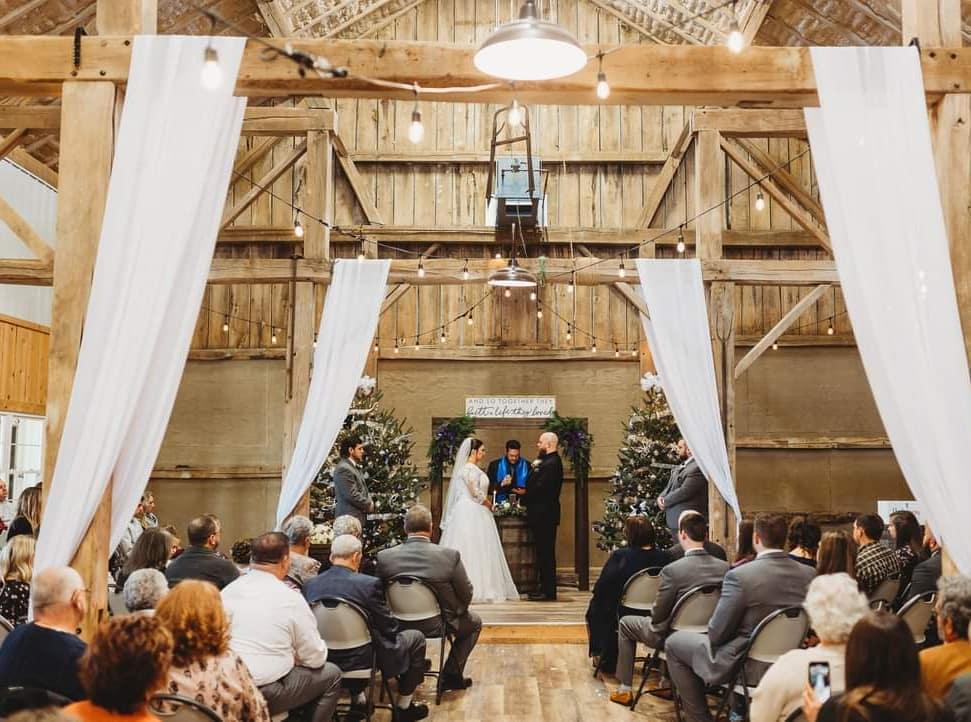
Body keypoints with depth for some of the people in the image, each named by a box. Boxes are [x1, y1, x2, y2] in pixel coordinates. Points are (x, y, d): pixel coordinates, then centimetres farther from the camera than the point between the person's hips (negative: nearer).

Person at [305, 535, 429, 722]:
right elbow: (389, 629, -9)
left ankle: (358, 699, 38)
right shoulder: (370, 584, -19)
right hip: (363, 659, -5)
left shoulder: (310, 585, -5)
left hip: (326, 659, 5)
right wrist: (394, 634, 14)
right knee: (416, 638, 17)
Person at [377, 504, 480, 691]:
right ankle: (451, 675, 23)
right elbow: (466, 595, -10)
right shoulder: (450, 556, -20)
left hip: (398, 626, 3)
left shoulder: (384, 556, -15)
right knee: (474, 622, 26)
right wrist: (456, 611, 12)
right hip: (437, 625, -3)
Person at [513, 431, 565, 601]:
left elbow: (540, 488, -21)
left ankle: (548, 592, -1)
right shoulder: (549, 461, 16)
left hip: (544, 515, -10)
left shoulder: (551, 463, -17)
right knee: (544, 552, 13)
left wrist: (524, 497, -7)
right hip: (543, 515, 10)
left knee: (545, 552, -5)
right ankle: (546, 589, 19)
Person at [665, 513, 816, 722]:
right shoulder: (809, 574, -8)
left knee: (673, 642, 14)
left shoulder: (739, 575, -24)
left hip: (743, 664, -6)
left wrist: (714, 634, 5)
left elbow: (716, 634, -17)